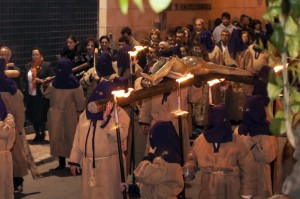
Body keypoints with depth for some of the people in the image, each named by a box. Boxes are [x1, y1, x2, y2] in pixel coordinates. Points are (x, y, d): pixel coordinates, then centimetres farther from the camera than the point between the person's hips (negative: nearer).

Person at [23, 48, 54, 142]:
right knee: (32, 116, 8)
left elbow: (51, 78, -6)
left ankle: (42, 133, 22)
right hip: (30, 96, 5)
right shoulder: (28, 66, 12)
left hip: (41, 96, -4)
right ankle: (37, 133, 25)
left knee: (41, 116, 1)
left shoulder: (46, 65, -3)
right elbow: (25, 79, 14)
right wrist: (25, 91, 8)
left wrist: (42, 81, -19)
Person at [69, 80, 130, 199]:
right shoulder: (86, 112, 8)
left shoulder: (119, 113, -8)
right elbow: (78, 137, 11)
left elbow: (121, 136, -23)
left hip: (110, 164, -5)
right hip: (88, 163, 5)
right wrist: (74, 160, 10)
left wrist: (106, 118, -26)